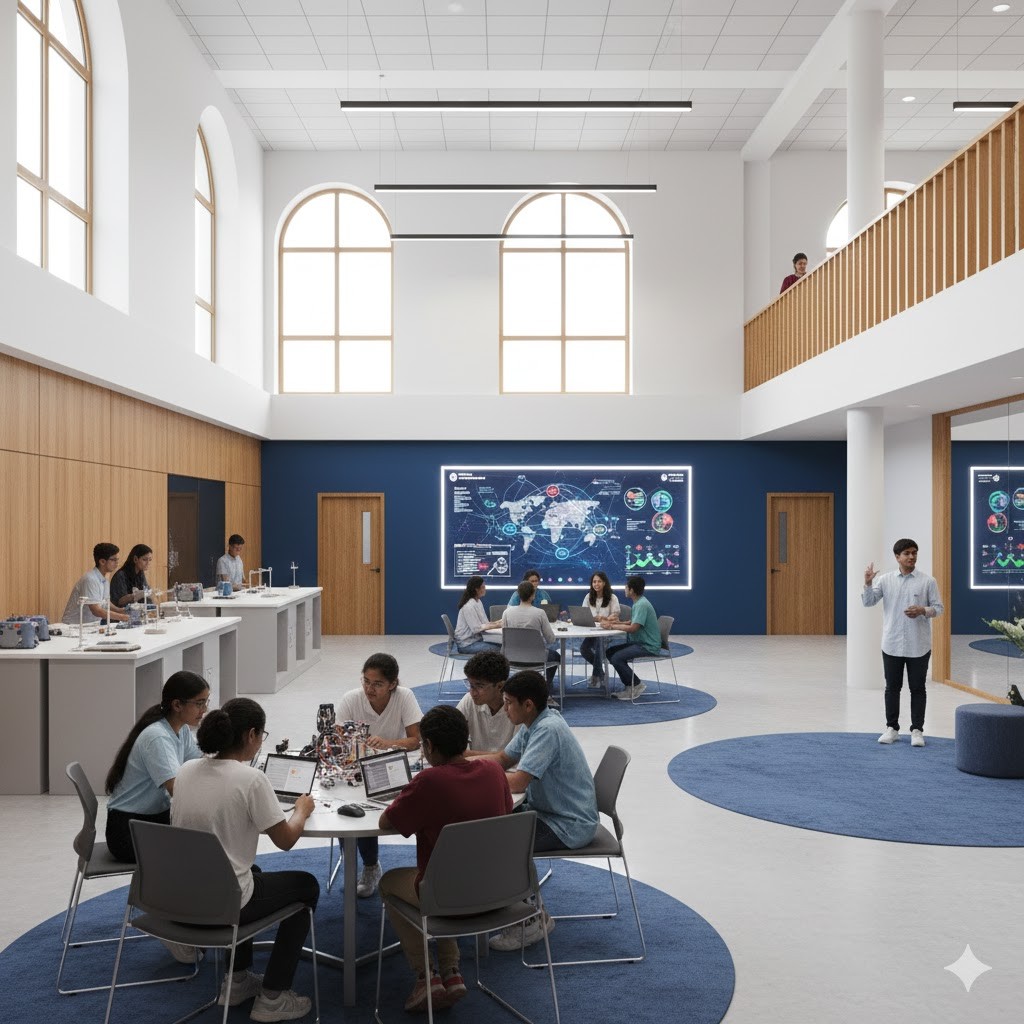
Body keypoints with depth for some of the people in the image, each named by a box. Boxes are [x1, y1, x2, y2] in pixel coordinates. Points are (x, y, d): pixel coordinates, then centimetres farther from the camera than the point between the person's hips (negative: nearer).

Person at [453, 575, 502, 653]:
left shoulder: (478, 602, 11)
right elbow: (476, 628, -20)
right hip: (466, 644, -9)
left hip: (476, 639, 9)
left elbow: (485, 623, 10)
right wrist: (496, 625, -21)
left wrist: (499, 622, -6)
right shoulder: (469, 606, -18)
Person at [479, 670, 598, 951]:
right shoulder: (534, 724, 4)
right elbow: (503, 759, 16)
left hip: (568, 826, -10)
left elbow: (517, 782, -31)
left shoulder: (548, 729, -25)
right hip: (546, 811, 10)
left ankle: (531, 920, 3)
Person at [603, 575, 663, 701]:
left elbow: (633, 628, -26)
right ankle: (630, 685, 10)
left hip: (648, 646, -10)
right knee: (610, 652, 8)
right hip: (640, 642, 10)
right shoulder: (639, 603, 12)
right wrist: (614, 623, 7)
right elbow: (632, 623, 21)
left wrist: (613, 626, -15)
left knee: (617, 658, -22)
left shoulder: (642, 605, -20)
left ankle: (637, 685, -4)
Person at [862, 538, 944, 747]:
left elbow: (939, 608, 0)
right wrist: (867, 583, -18)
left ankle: (917, 730, 14)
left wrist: (923, 610, -19)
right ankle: (891, 728, 20)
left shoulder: (927, 581, -3)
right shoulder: (885, 579, 1)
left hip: (918, 645, -1)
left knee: (917, 688, 5)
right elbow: (868, 602, -1)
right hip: (892, 644, 1)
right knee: (892, 687, 9)